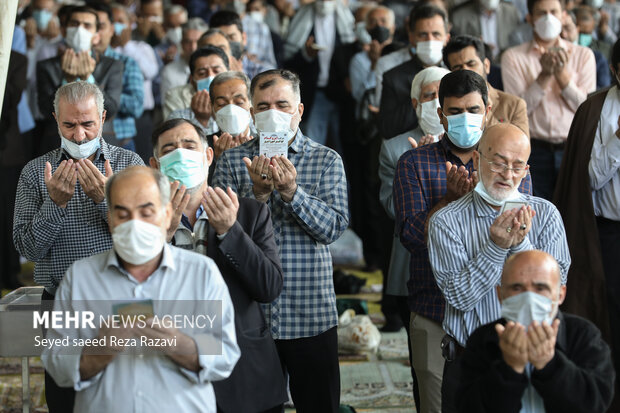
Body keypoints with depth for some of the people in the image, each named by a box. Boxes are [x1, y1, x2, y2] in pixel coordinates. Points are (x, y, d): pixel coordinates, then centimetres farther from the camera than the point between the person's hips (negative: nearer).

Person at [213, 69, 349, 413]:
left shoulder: (327, 161, 3)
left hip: (312, 316, 0)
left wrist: (291, 191, -22)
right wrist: (258, 193, -21)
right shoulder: (232, 161, 4)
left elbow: (334, 227, -9)